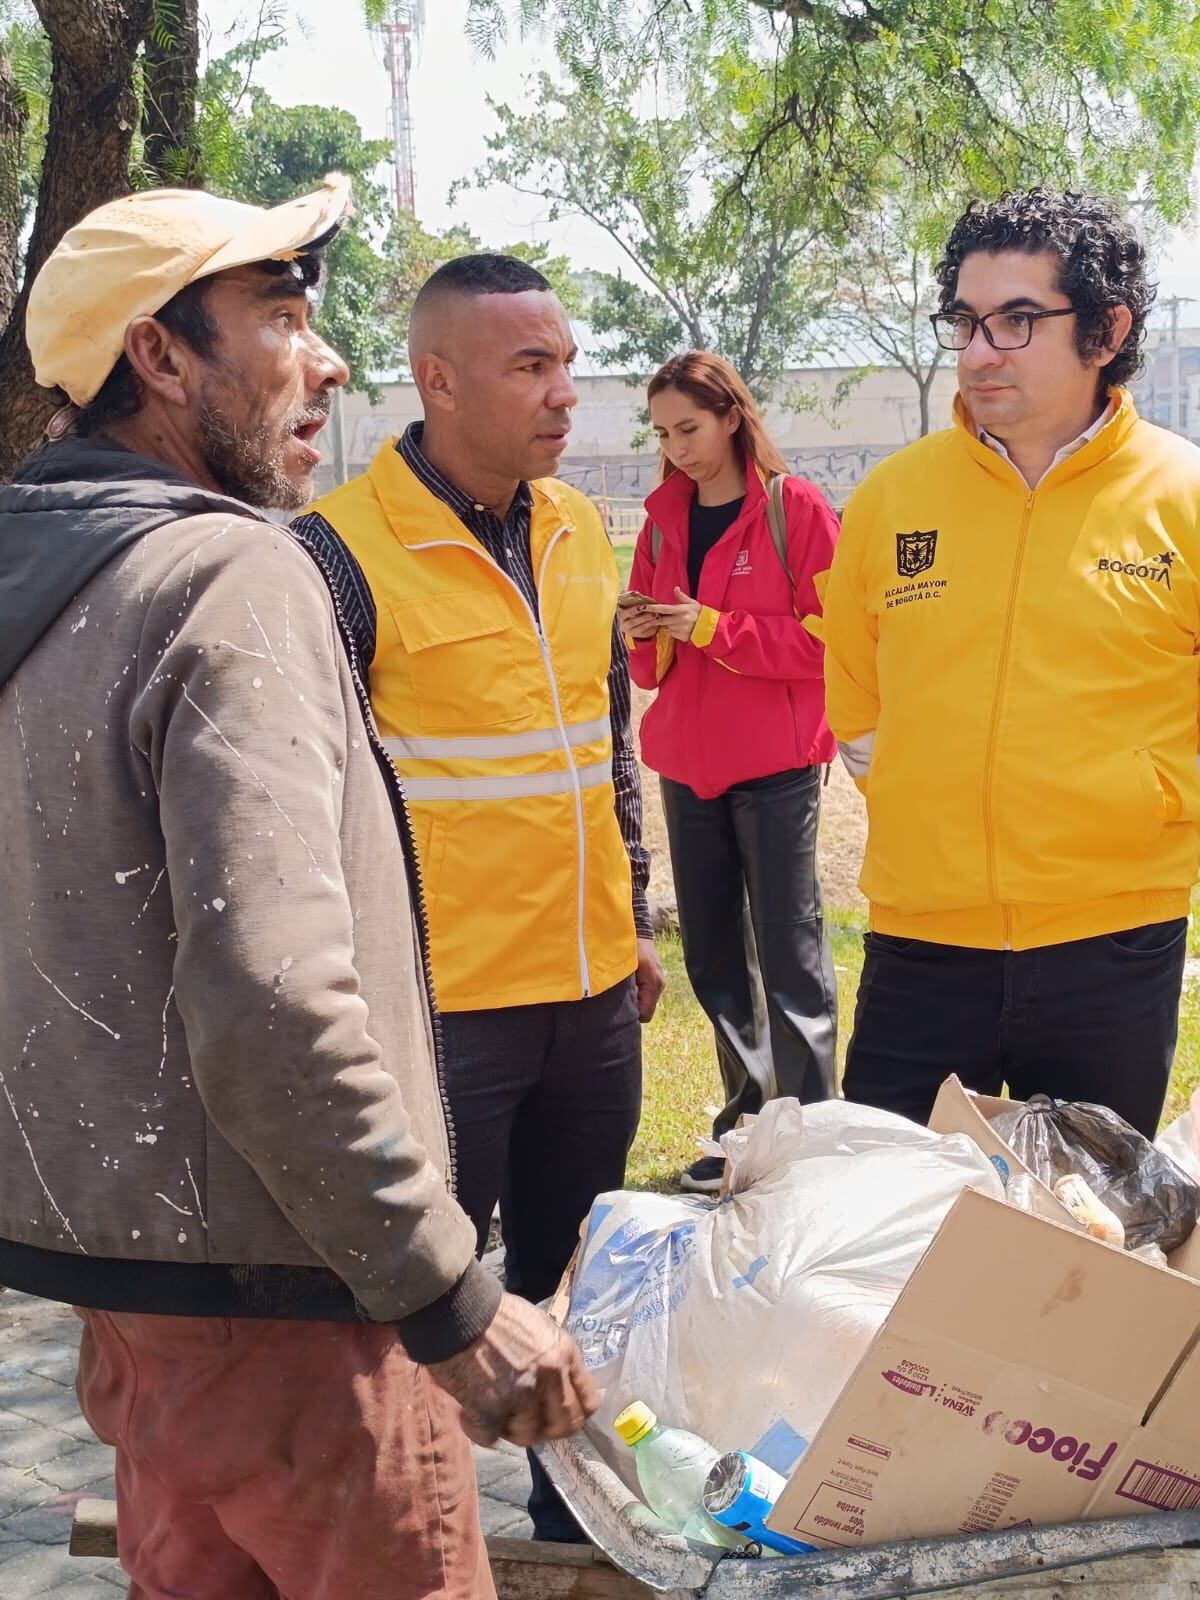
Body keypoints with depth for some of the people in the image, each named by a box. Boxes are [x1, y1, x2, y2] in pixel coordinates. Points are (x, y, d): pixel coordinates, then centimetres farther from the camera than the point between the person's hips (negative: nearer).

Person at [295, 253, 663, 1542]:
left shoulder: (580, 530, 8)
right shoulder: (339, 548, -13)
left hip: (593, 997, 6)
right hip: (438, 1006, -6)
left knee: (575, 1289, 18)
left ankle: (580, 1522, 36)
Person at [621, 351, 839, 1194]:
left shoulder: (796, 508, -6)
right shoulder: (664, 517, 10)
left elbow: (829, 639, -12)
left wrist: (710, 627, -17)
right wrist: (642, 636, -8)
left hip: (776, 767, -6)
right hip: (687, 766, 6)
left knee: (790, 954, -2)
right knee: (712, 955, 10)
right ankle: (749, 1124, 22)